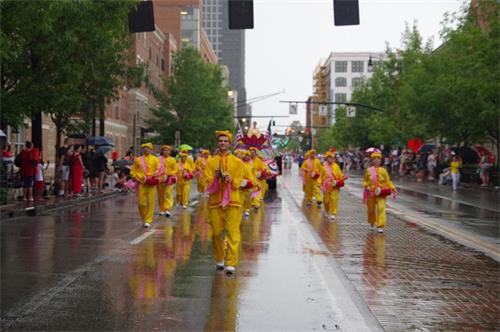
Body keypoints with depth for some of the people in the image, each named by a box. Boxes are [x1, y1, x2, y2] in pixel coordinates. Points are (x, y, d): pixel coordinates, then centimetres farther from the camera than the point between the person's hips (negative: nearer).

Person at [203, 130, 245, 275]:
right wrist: (217, 177, -18)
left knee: (233, 233, -8)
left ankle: (231, 264, -8)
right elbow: (208, 181, 1)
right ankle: (219, 260, 25)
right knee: (216, 233, 6)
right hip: (215, 201, 1)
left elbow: (237, 183, 2)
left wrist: (229, 179, -17)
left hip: (232, 202, -1)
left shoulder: (237, 162, 6)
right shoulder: (211, 162, 7)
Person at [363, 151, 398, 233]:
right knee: (371, 209, 14)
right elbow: (365, 181, 10)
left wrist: (393, 188, -5)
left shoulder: (383, 171, 0)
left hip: (381, 193, -1)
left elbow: (388, 181, 5)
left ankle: (380, 226, -15)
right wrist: (367, 186, -10)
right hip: (371, 193, 2)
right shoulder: (368, 170, 1)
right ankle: (372, 223, 38)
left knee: (381, 208, -15)